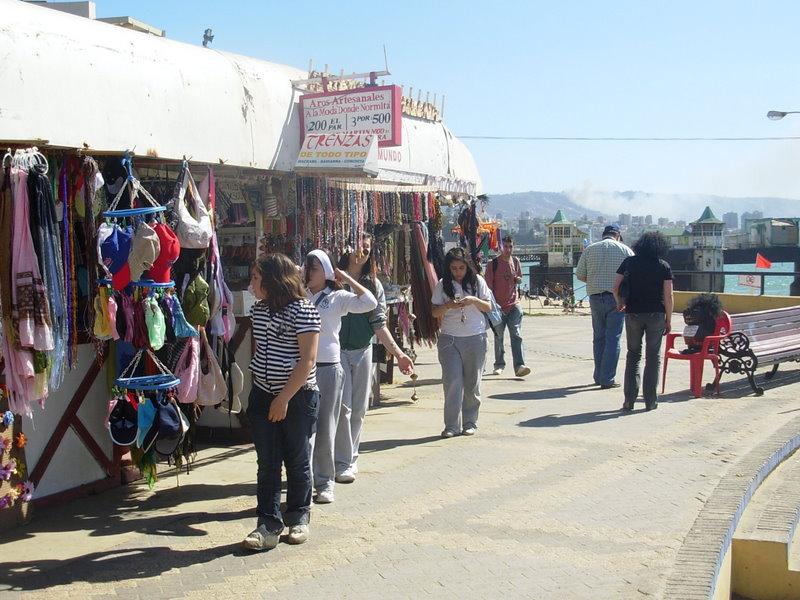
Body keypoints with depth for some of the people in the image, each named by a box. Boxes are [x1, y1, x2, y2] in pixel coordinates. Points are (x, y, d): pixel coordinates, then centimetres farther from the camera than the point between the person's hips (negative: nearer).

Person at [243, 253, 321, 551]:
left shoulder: (302, 310, -14)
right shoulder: (258, 309, 7)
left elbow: (308, 360, -17)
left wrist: (284, 398, -17)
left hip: (297, 398, -5)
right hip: (262, 395, 6)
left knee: (297, 461, 8)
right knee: (267, 463, 3)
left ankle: (298, 518, 24)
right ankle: (269, 524, 7)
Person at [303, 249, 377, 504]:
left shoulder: (337, 298, 1)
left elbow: (369, 303, -10)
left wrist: (347, 278, -6)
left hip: (328, 368, -2)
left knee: (325, 429, 5)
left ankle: (324, 482, 13)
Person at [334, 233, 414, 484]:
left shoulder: (374, 285, 8)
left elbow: (379, 324, 3)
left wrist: (398, 353, -6)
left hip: (363, 351, 4)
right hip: (337, 350, -4)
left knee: (359, 409, 10)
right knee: (342, 407, -7)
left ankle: (351, 457, 23)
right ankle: (343, 462, 2)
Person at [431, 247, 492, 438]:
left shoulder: (477, 281, 3)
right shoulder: (443, 285, 3)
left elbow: (488, 307, 3)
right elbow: (435, 312, 3)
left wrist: (474, 300, -16)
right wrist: (448, 306, -17)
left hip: (475, 338, 1)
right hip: (449, 339, 0)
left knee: (472, 383, 6)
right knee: (452, 381, -7)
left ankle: (470, 422, 17)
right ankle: (451, 425, -3)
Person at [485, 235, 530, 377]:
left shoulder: (515, 261, 7)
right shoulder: (493, 263, -5)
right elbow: (488, 285, -5)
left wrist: (518, 279, 1)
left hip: (514, 304, 2)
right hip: (498, 305, -2)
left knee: (516, 335, -9)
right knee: (498, 337, 9)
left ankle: (519, 366, -15)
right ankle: (499, 365, 23)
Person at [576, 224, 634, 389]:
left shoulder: (590, 249, 5)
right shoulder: (625, 250, -1)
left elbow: (580, 275, 3)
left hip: (595, 298, 3)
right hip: (617, 298, -3)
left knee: (598, 338, 14)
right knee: (613, 339, 1)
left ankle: (599, 377, 19)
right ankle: (608, 379, -1)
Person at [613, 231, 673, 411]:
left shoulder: (629, 262, 1)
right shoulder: (664, 266, -3)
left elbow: (615, 287, -1)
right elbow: (668, 296, -6)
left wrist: (620, 303, 18)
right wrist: (669, 320, 2)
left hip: (633, 314, 1)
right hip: (656, 315, -1)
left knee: (633, 355, 11)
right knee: (653, 356, 7)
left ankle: (629, 400, 5)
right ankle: (650, 401, 8)